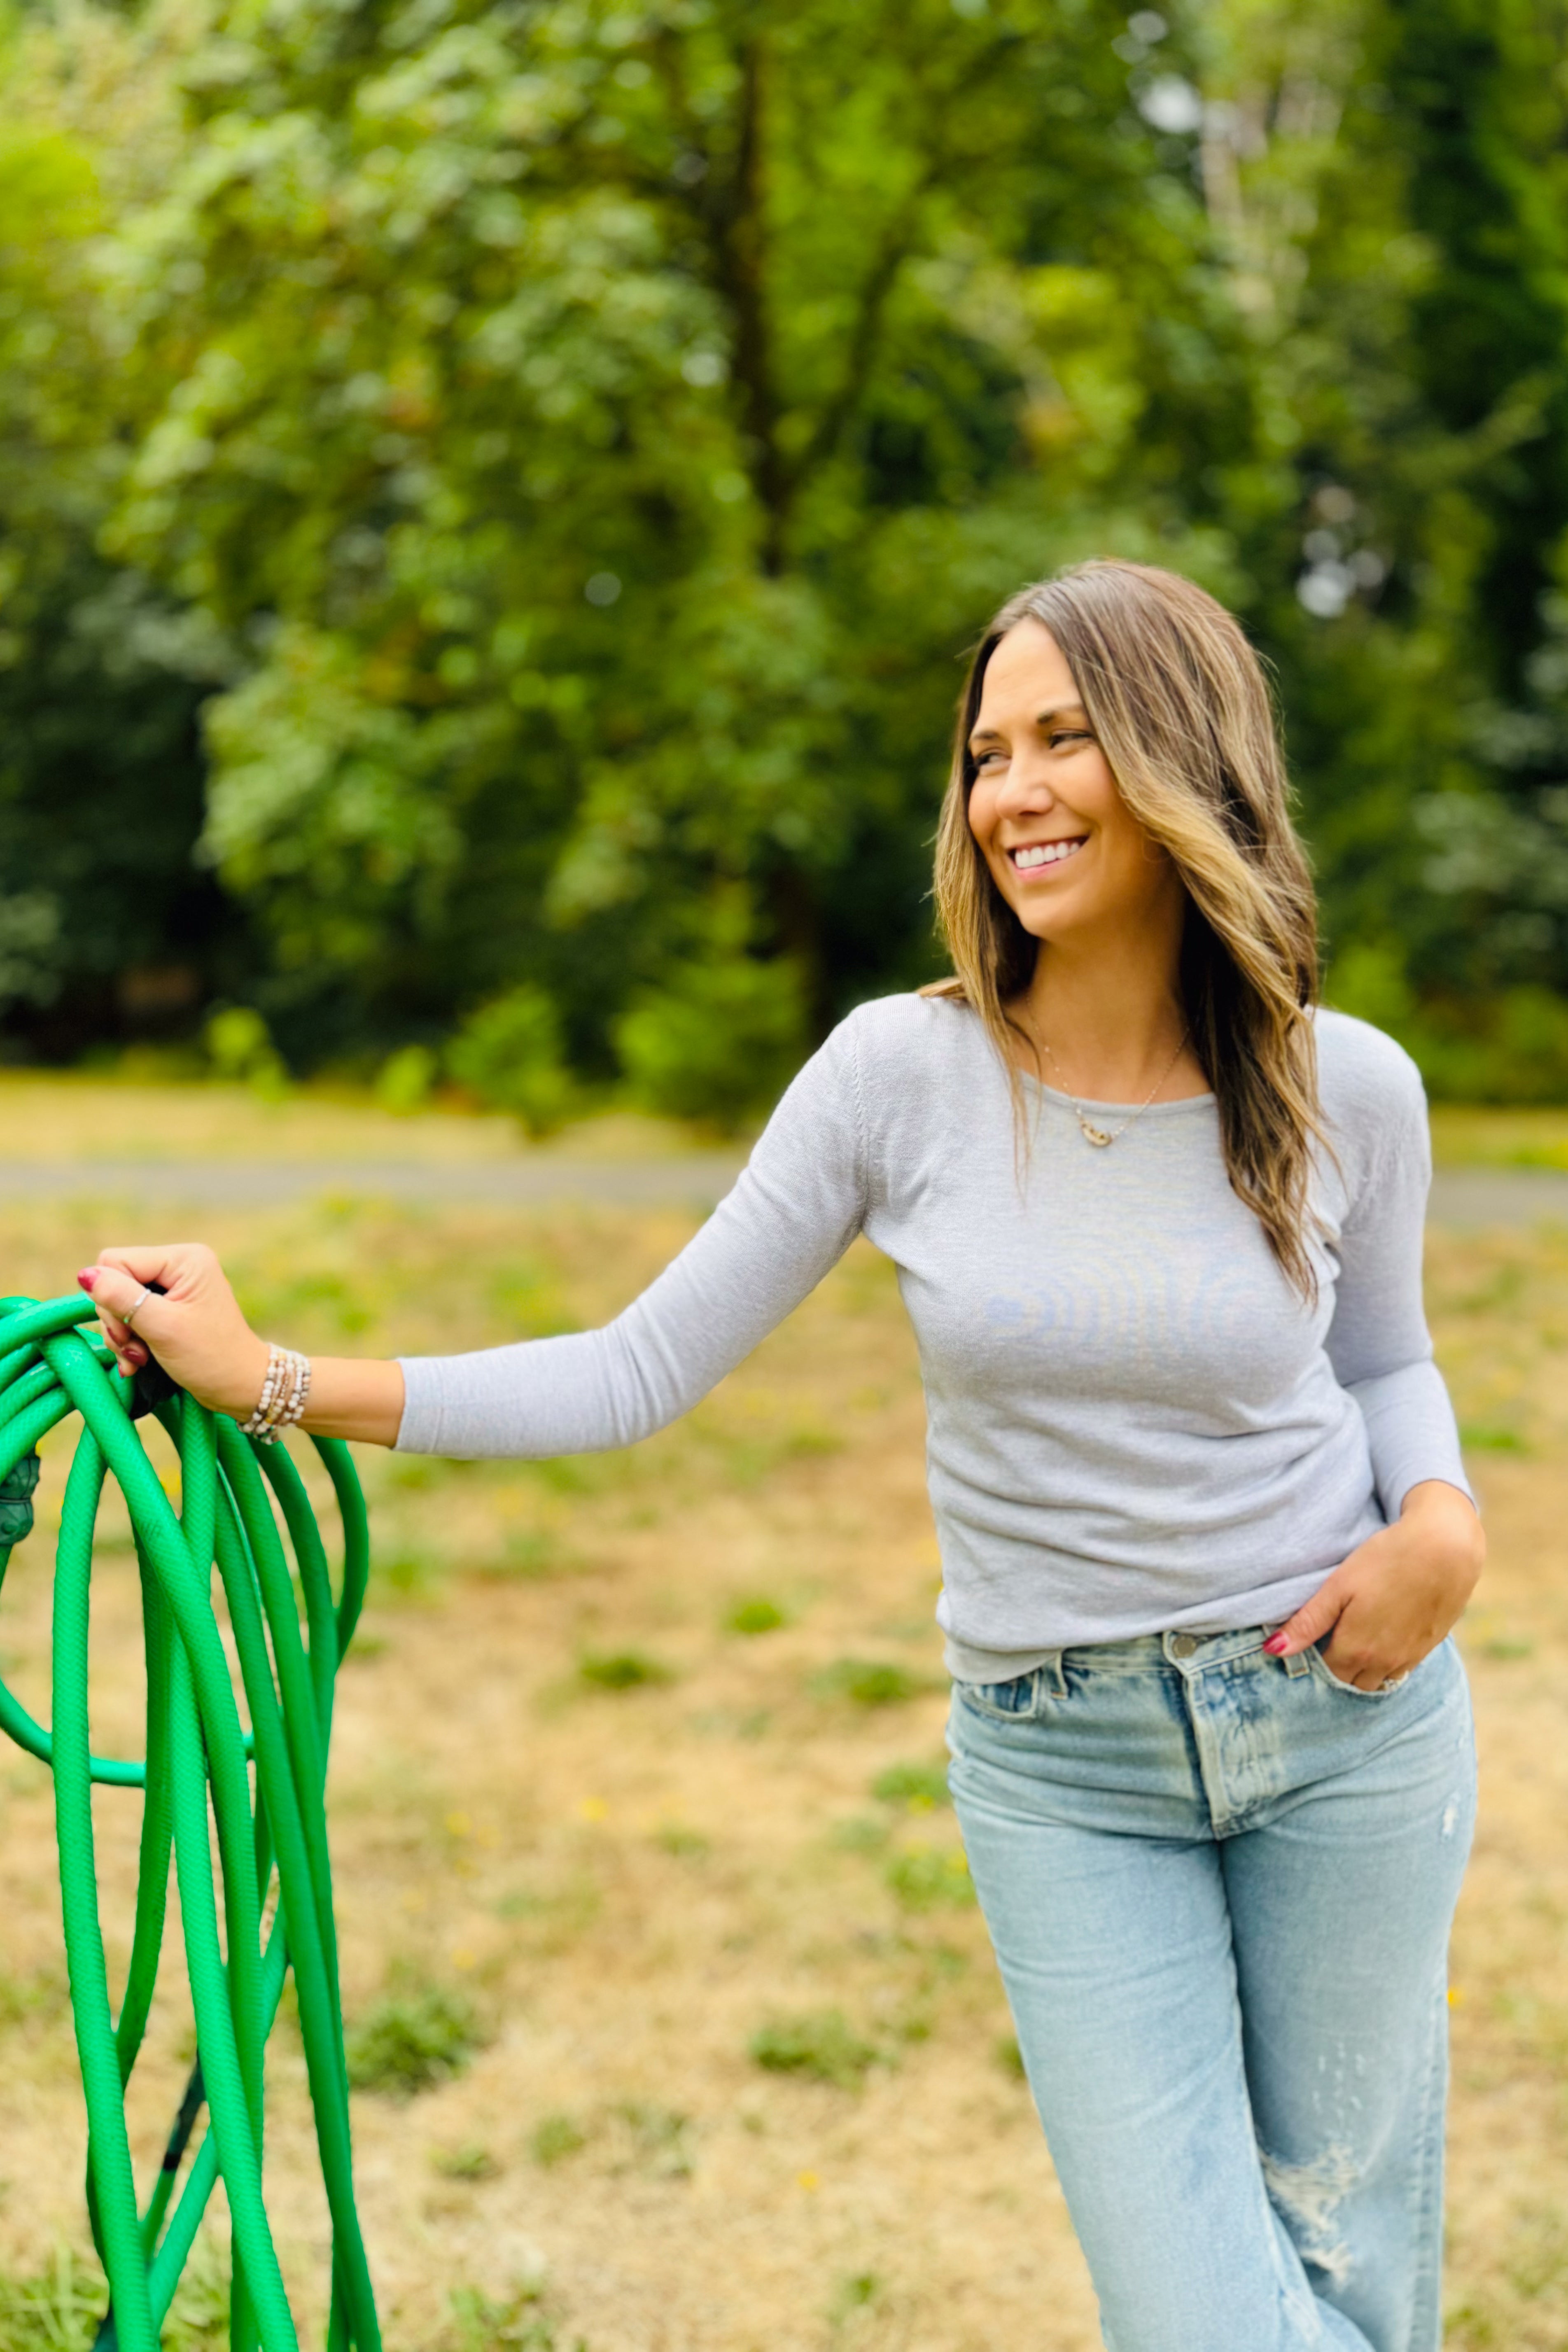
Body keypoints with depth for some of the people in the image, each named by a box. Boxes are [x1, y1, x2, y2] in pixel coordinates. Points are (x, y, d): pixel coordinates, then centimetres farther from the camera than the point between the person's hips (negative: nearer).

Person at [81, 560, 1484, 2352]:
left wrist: (1441, 1520, -10)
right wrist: (270, 1379, -12)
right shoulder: (903, 1073, -10)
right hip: (1060, 1758, -1)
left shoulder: (1344, 1089, -6)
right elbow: (647, 1370, -7)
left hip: (1346, 1716, 1)